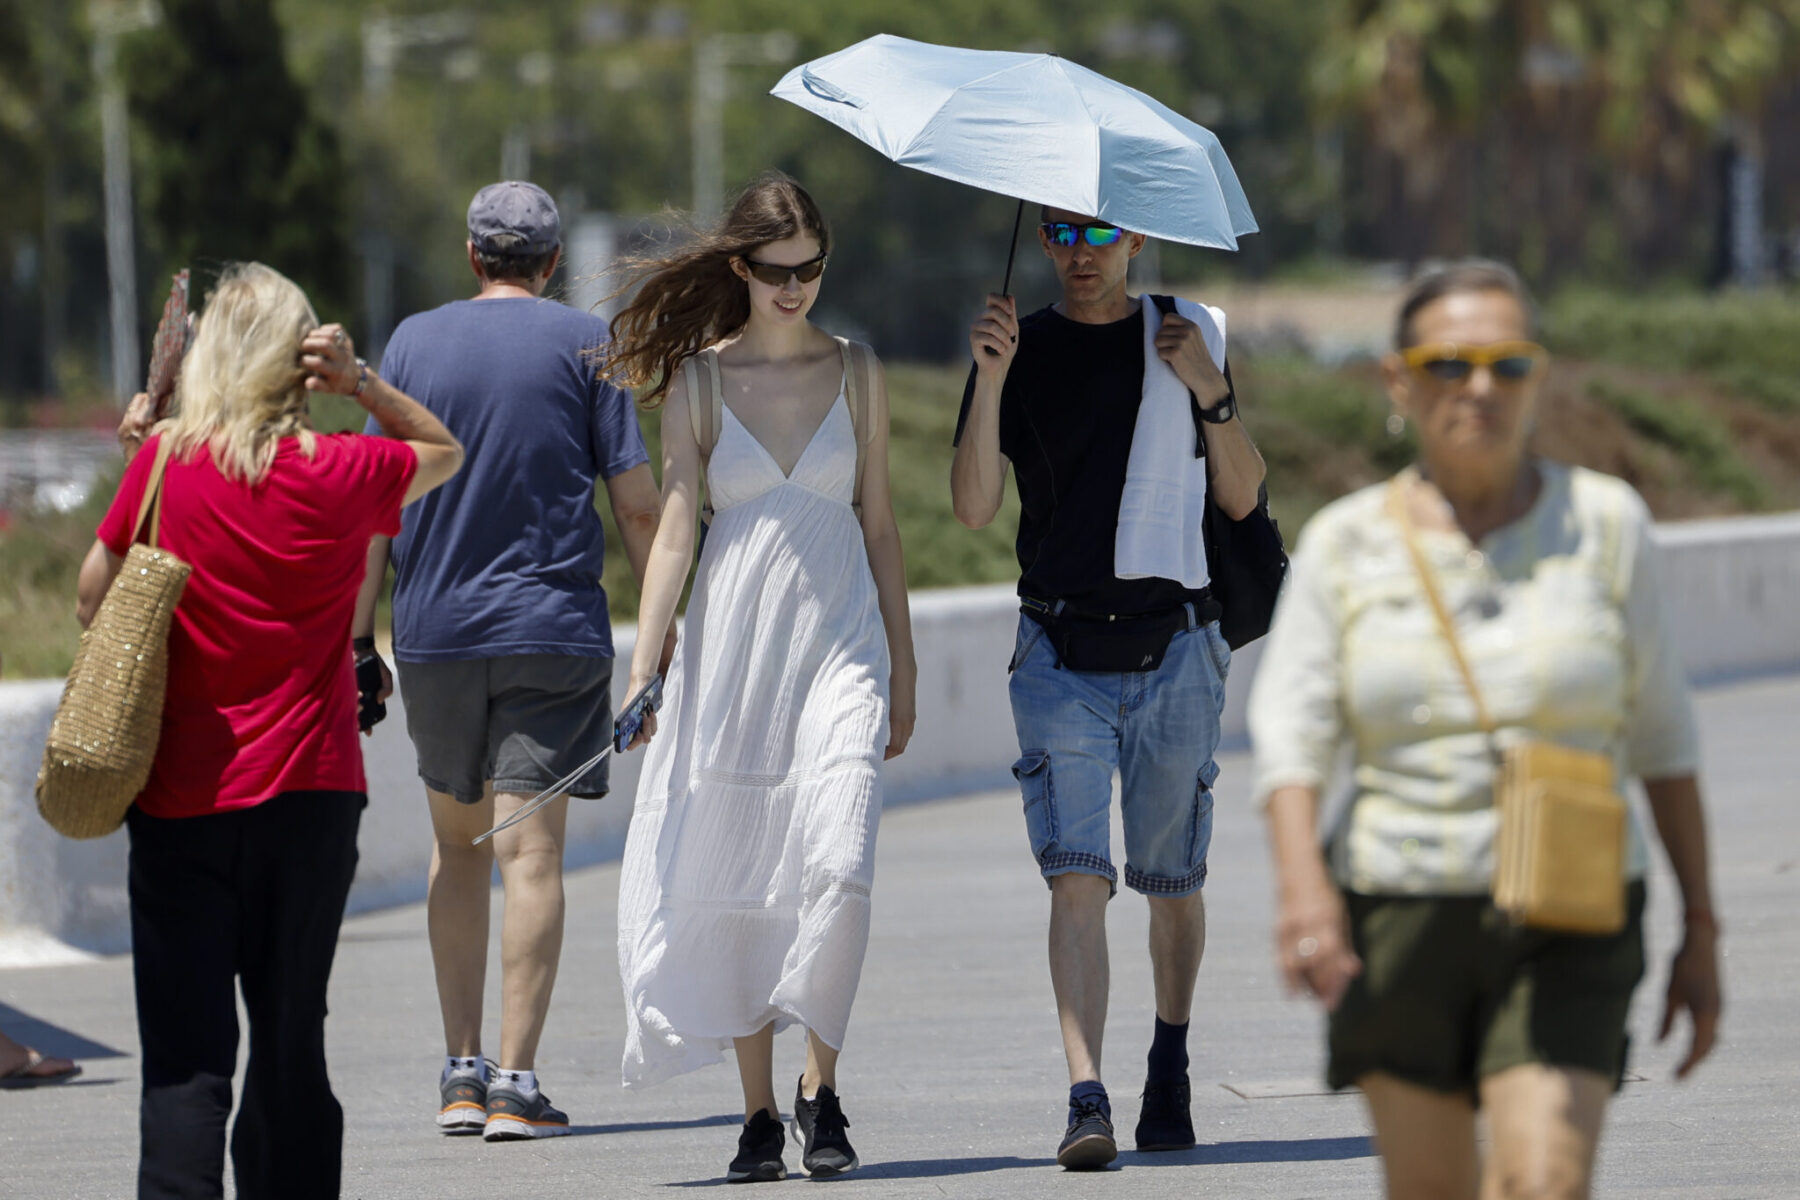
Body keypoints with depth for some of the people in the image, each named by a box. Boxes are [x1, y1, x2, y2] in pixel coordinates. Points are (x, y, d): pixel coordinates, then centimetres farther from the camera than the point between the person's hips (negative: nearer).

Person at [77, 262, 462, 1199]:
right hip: (310, 795, 1)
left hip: (180, 803, -1)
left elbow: (92, 602, 4)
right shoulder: (343, 473, -4)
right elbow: (445, 452, 17)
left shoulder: (165, 461, -5)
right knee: (290, 1042, 12)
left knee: (185, 1057, -4)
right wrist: (361, 386, 2)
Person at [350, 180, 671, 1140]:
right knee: (531, 850, -5)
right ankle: (515, 1082, -11)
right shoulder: (585, 344, 0)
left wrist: (359, 633, 8)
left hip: (436, 630, 2)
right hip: (553, 626, -2)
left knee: (457, 844, 16)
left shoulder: (414, 342, 6)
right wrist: (662, 627, 6)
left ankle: (462, 1072, 14)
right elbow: (636, 503, -3)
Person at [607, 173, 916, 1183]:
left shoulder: (858, 374, 7)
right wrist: (645, 663, -8)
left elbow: (879, 523, 11)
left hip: (839, 635, 0)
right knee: (736, 880, 0)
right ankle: (759, 1111, 7)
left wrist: (903, 664, 10)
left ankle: (822, 1089, -5)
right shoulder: (697, 379, 4)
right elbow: (675, 525, 1)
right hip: (734, 637, 0)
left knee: (836, 862, -17)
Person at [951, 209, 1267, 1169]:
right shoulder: (1022, 351, 4)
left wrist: (1210, 394, -10)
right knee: (1077, 876, -14)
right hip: (1061, 656, -1)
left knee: (1173, 882, 10)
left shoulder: (1184, 340, 7)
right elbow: (975, 506, -6)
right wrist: (991, 381, -18)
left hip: (1173, 651, 1)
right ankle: (1086, 1099, -21)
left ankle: (1169, 1068, 31)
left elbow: (1241, 500, 6)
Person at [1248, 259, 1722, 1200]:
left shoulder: (1604, 523, 0)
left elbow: (1661, 734, 6)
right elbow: (1288, 731, -9)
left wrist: (1700, 924, 5)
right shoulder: (1347, 543, 1)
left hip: (1564, 934, -1)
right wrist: (1303, 884, -27)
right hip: (1398, 915, 2)